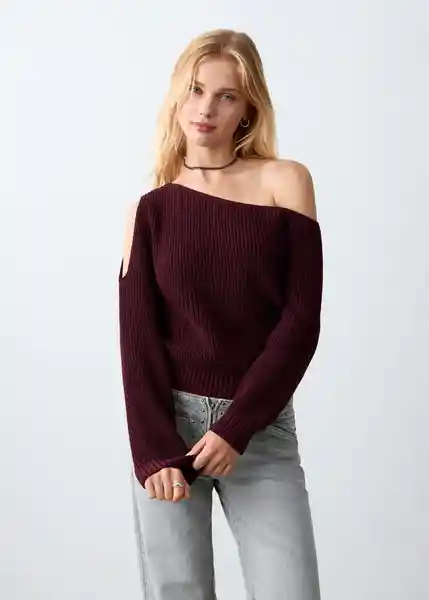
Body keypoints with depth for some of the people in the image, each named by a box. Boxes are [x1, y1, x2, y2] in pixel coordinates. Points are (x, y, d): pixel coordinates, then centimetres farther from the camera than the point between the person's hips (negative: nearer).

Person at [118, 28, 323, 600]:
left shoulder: (286, 181, 1)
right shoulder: (149, 210, 5)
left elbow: (301, 320, -5)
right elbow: (137, 338, 0)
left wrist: (237, 428, -11)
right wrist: (154, 451, -12)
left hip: (261, 427, -1)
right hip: (166, 423, 1)